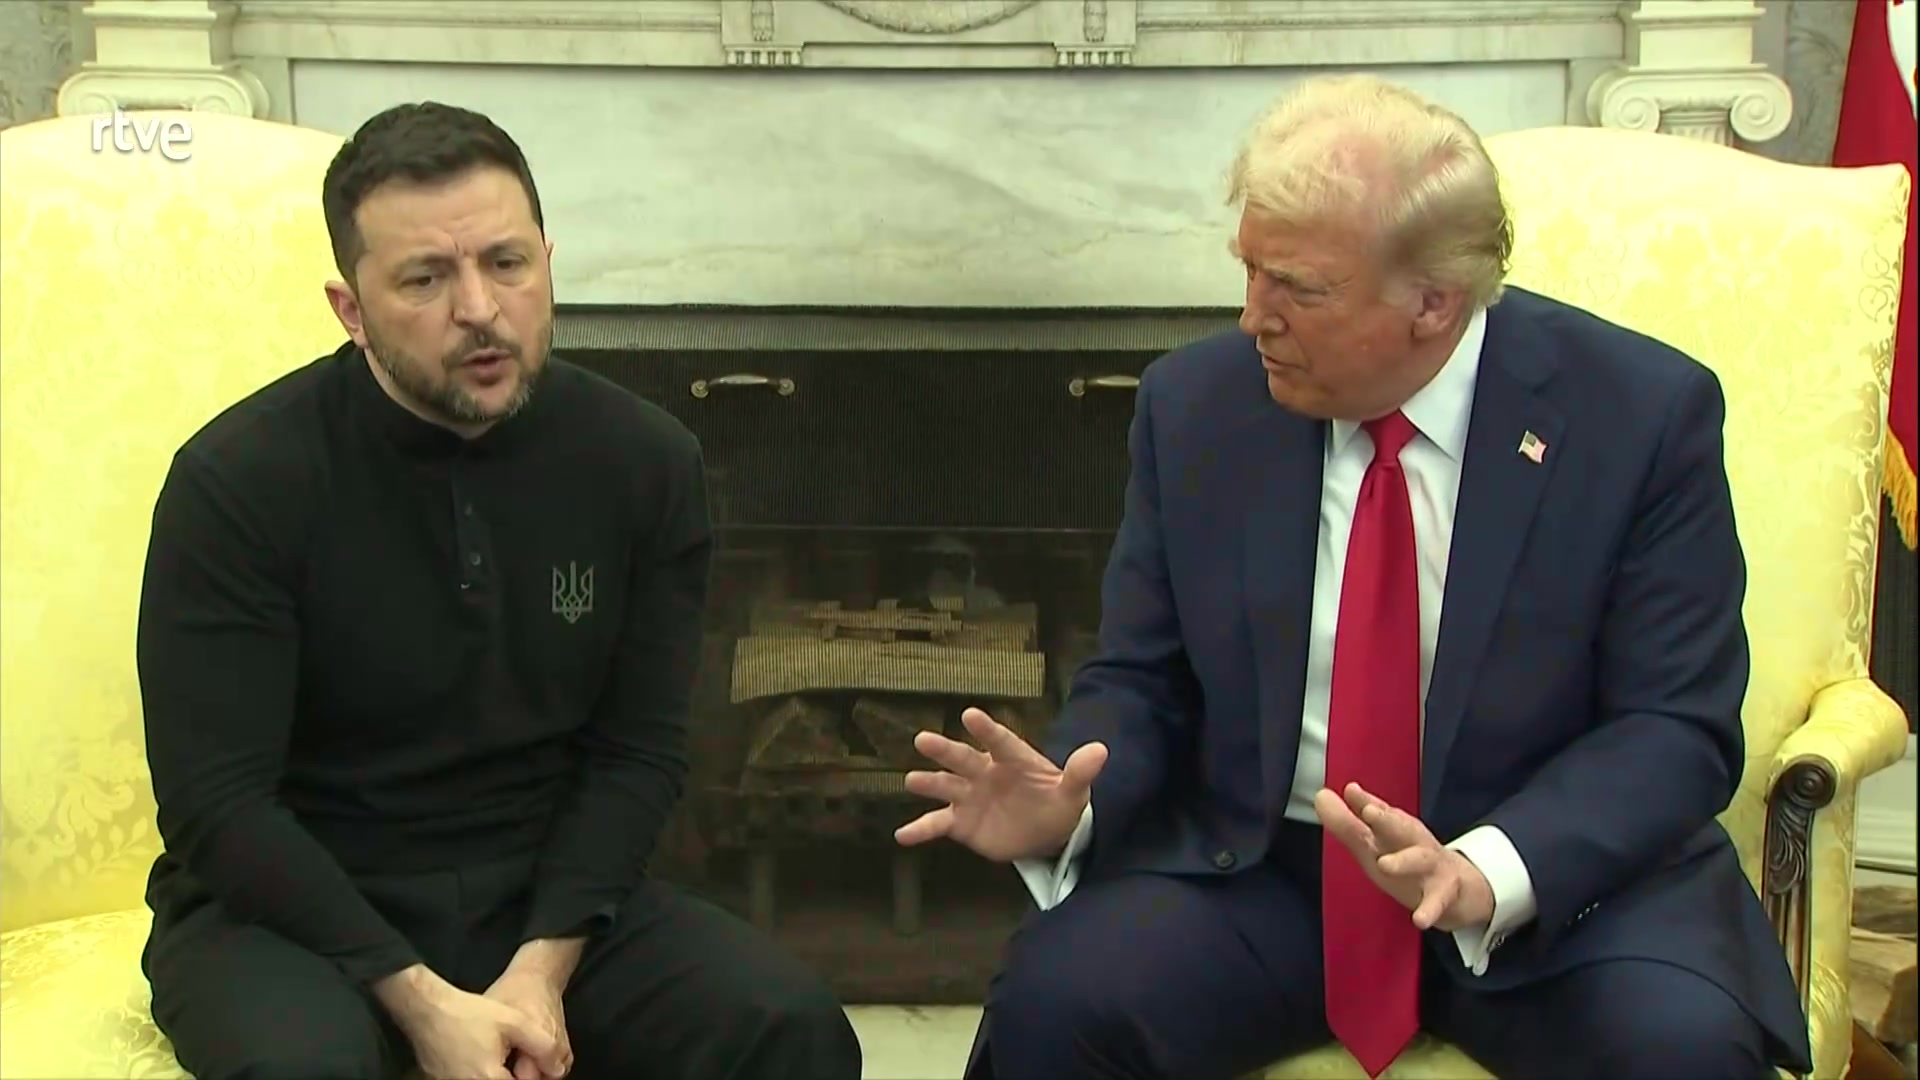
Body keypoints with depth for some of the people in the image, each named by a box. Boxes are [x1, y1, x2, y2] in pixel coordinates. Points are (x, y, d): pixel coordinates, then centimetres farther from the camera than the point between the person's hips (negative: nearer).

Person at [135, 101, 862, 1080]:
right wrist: (420, 1001, -21)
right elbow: (216, 802, -14)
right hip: (294, 905, -2)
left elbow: (638, 749, 0)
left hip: (545, 892, 3)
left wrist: (546, 964, -15)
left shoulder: (644, 462, -3)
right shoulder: (239, 480, -13)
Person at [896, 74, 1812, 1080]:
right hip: (1255, 873, 1)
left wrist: (1487, 872, -26)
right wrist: (1068, 802, -17)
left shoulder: (1643, 415, -9)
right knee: (1056, 998, -25)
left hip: (1559, 873, -1)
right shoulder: (1197, 406, -1)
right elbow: (1141, 684, 5)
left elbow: (1677, 729, -9)